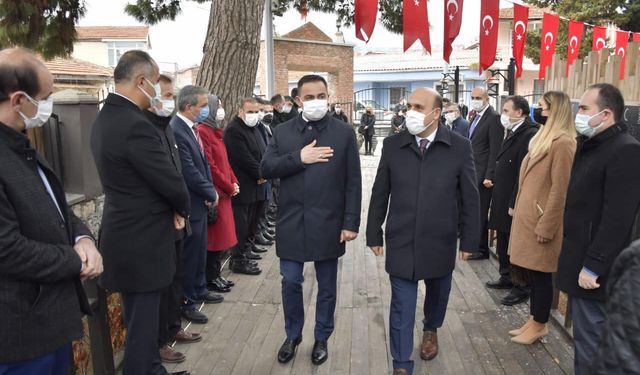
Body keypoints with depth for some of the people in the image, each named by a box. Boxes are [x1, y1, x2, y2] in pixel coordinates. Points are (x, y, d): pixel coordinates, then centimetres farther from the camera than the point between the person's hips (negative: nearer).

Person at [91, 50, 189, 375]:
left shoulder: (105, 118, 8)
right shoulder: (136, 125, -24)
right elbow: (171, 181, -21)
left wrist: (172, 208, 2)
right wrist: (182, 208, 1)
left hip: (126, 234, 10)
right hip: (142, 241, -10)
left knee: (141, 317, 22)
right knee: (142, 321, 5)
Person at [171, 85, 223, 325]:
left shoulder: (192, 128, 8)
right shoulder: (175, 130, -22)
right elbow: (189, 171, -23)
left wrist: (210, 191, -1)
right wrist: (211, 193, -10)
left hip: (200, 201, 9)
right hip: (189, 204, -9)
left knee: (200, 250, 21)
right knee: (190, 254, 3)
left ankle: (199, 290, 38)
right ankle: (186, 303, 19)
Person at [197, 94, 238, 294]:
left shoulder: (216, 131, 15)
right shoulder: (203, 131, -15)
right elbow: (209, 166, -19)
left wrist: (234, 182, 5)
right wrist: (229, 187, -12)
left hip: (224, 192, 9)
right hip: (215, 193, -9)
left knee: (221, 235, 14)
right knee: (214, 236, 0)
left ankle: (216, 274, 24)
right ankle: (211, 279, 12)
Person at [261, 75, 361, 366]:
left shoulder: (344, 132, -2)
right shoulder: (282, 132, 4)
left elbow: (353, 182, -3)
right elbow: (266, 169, -2)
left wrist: (351, 222, -8)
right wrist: (298, 158, -15)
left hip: (328, 224, -1)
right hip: (291, 223, 1)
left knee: (326, 286, 12)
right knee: (290, 282, 10)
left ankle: (321, 339, 33)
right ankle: (293, 335, 33)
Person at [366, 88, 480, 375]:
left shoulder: (459, 147, -7)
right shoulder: (392, 145, -4)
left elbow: (470, 198, -1)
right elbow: (379, 195, 2)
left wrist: (469, 239, 0)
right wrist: (374, 234, 4)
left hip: (440, 243, 1)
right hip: (401, 243, 0)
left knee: (437, 294, 24)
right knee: (401, 306, 4)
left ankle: (431, 330, 54)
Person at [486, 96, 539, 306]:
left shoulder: (529, 135, -20)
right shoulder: (512, 133, 11)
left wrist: (514, 204, -21)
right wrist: (498, 200, 14)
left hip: (514, 204, -9)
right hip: (502, 202, 9)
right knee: (503, 244, 20)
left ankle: (521, 289, 18)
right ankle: (507, 277, 36)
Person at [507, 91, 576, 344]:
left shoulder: (563, 143, -17)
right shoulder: (544, 138, 13)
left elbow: (559, 190, -18)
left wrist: (546, 227, -17)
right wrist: (518, 208, 14)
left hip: (541, 220, -9)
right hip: (528, 215, 9)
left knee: (540, 274, 5)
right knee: (532, 272, 16)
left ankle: (539, 325, 20)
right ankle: (534, 320, 28)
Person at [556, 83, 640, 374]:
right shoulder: (590, 144, 13)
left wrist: (593, 266, -21)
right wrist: (578, 259, 17)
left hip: (592, 268, -9)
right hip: (579, 258, 9)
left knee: (590, 342, 2)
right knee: (583, 335, 20)